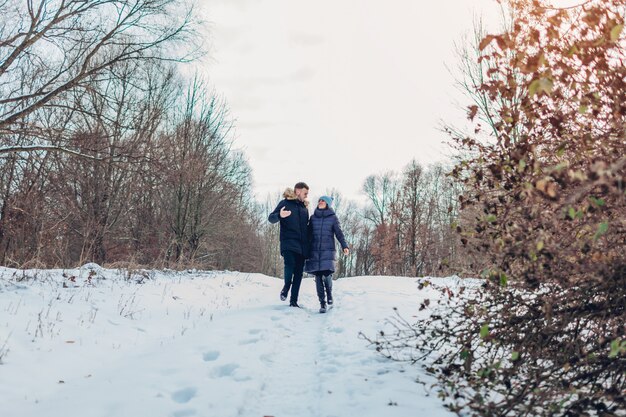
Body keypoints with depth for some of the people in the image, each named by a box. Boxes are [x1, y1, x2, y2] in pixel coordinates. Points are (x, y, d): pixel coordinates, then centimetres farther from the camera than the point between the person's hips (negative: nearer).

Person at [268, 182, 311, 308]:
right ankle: (286, 286, 5)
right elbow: (271, 218, -3)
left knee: (299, 273, 2)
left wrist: (308, 245, 14)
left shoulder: (304, 207, 18)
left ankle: (294, 301, 8)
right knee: (290, 264, -24)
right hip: (289, 243, -5)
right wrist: (279, 215, -26)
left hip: (302, 245, 5)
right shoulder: (285, 203, 3)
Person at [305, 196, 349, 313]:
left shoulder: (333, 217, 5)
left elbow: (339, 233, 1)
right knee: (318, 277, -1)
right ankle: (322, 303, 7)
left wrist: (344, 246, -13)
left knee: (327, 275, -15)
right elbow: (309, 234, 14)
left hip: (328, 251, -2)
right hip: (314, 251, 2)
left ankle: (329, 293, 16)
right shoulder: (313, 217, 11)